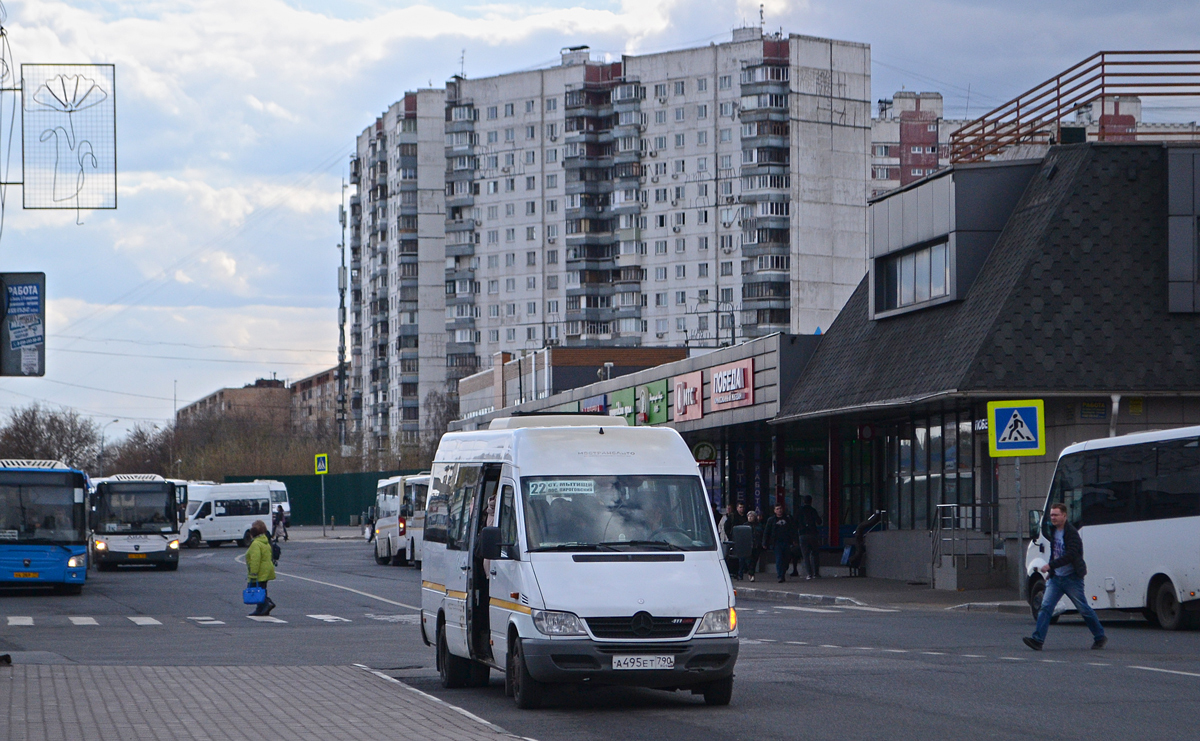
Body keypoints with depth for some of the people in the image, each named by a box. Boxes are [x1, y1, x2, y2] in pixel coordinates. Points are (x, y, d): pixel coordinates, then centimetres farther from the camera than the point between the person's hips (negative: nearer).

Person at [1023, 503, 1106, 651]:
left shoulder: (1071, 533, -16)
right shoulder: (1054, 532, 9)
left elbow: (1070, 556, -26)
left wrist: (1050, 566, -28)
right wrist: (1050, 572, 18)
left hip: (1072, 578, -7)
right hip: (1056, 578, 7)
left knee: (1084, 609, 4)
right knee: (1046, 606, -8)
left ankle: (1100, 637, 20)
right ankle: (1037, 639, -16)